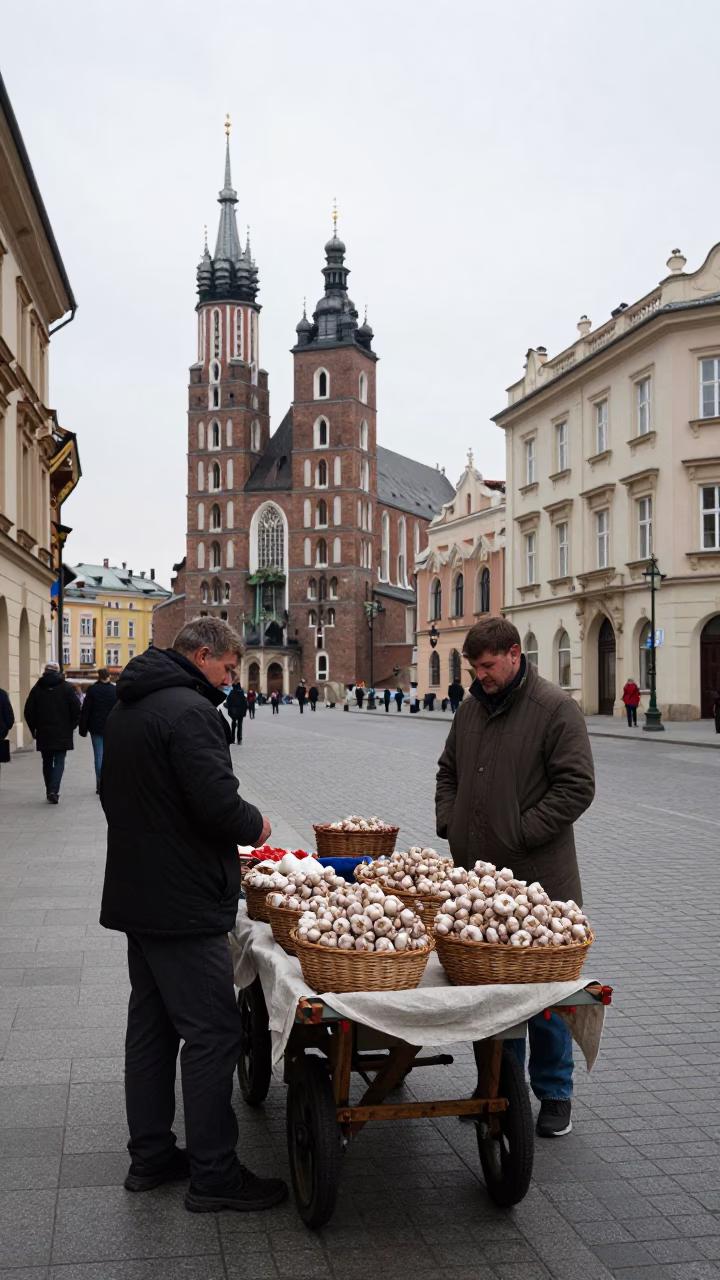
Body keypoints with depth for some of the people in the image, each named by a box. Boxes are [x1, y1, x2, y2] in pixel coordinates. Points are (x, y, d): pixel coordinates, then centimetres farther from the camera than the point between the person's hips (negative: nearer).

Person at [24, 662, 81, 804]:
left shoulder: (37, 688, 1)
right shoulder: (66, 687, -3)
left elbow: (29, 712, 2)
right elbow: (76, 709, -5)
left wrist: (34, 728, 12)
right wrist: (72, 726, 8)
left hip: (43, 733, 2)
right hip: (62, 733, -2)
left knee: (47, 762, 13)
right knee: (59, 762, 0)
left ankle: (50, 791, 16)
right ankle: (53, 790, -16)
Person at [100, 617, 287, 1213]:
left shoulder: (127, 708, 13)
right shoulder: (189, 711, -19)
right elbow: (219, 804, -27)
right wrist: (255, 825, -5)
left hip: (136, 895, 10)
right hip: (185, 906, -10)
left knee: (151, 1026, 17)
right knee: (213, 1034, -2)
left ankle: (150, 1156, 27)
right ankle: (213, 1175, 7)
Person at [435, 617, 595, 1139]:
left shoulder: (555, 708, -10)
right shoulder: (472, 708, 11)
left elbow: (576, 786, -14)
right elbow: (449, 772, 23)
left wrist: (521, 834, -16)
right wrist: (449, 823, 7)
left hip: (536, 877, -6)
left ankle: (555, 1095, 21)